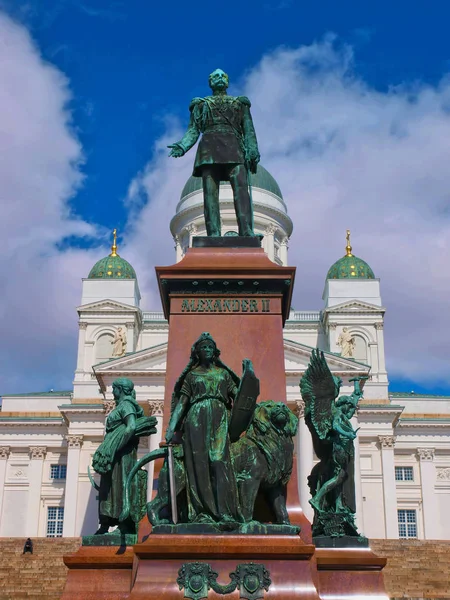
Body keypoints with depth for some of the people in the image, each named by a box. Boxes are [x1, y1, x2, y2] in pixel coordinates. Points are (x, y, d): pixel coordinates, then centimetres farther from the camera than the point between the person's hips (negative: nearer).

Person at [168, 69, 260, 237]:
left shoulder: (240, 103, 25)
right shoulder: (201, 104, 24)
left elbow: (249, 130, 14)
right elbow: (193, 131, 14)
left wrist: (253, 150, -5)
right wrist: (182, 146, -7)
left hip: (233, 148, -1)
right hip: (209, 148, 1)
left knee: (241, 188, -19)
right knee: (210, 192, -12)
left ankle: (247, 231, -30)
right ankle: (214, 234, -19)